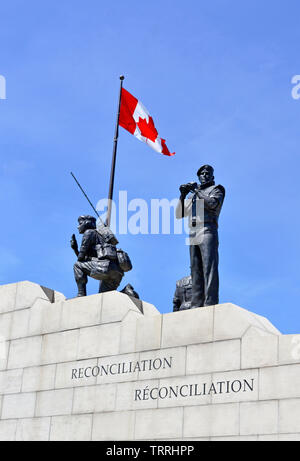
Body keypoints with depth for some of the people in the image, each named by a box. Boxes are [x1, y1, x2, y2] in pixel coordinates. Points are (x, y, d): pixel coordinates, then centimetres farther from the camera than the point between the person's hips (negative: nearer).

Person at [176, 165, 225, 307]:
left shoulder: (216, 189, 16)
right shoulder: (192, 196, 30)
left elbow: (213, 203, -7)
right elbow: (179, 214, 21)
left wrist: (197, 191, -2)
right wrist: (182, 195, 8)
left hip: (207, 230, -6)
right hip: (193, 234, 6)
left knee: (209, 268, -16)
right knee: (195, 270, -2)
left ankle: (210, 304, -25)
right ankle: (196, 305, -6)